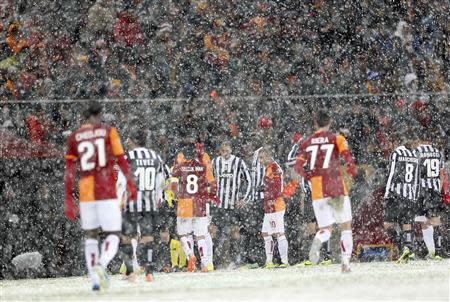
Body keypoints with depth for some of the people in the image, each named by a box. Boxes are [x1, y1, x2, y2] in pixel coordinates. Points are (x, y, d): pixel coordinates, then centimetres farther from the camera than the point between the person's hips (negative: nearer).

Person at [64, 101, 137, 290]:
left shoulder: (74, 138, 7)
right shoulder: (108, 132, 2)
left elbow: (69, 170, 3)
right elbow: (121, 161, -1)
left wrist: (68, 200, 4)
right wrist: (131, 185, 11)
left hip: (86, 194, 2)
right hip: (107, 193, -2)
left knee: (90, 235, 18)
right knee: (113, 236, 3)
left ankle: (94, 279, 8)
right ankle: (101, 265, -28)